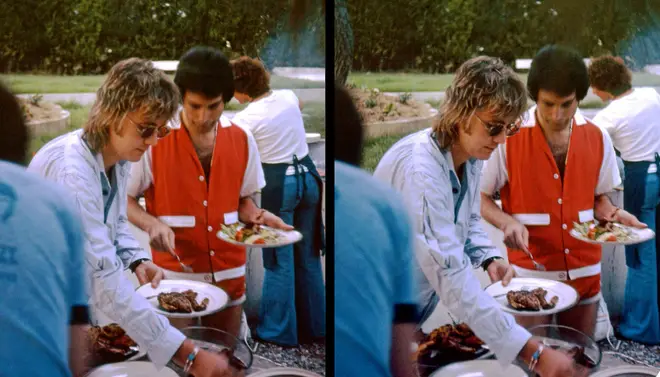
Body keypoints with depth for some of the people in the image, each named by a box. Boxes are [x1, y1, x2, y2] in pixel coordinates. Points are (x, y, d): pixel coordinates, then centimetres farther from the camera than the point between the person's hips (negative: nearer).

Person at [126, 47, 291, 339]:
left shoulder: (242, 141, 0)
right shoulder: (154, 140, -11)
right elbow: (124, 199, -3)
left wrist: (257, 216, -10)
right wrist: (152, 224, -21)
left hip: (229, 276, 3)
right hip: (175, 275, -3)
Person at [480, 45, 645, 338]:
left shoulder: (597, 139, -1)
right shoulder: (509, 138, -12)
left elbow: (598, 197, 12)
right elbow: (481, 199, -4)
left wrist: (613, 214, -9)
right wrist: (508, 223, -22)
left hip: (585, 271, 4)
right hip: (531, 272, -3)